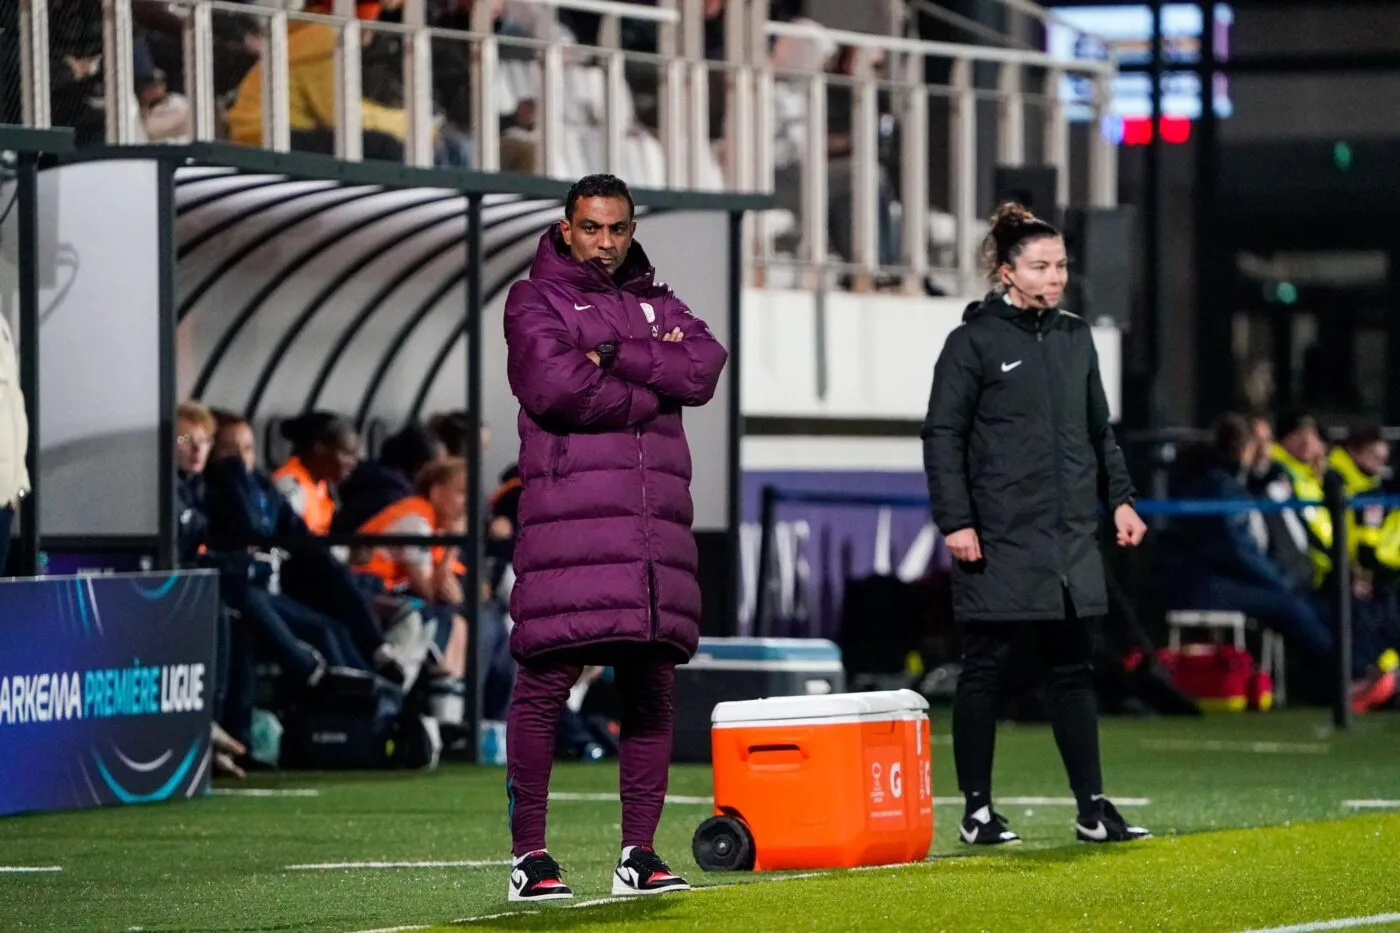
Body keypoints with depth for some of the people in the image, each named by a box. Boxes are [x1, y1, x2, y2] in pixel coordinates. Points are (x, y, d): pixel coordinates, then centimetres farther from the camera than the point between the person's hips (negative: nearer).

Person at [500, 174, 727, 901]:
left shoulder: (657, 307, 22)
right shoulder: (536, 302, 7)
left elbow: (704, 368, 2)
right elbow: (556, 385, -12)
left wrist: (614, 356, -8)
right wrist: (651, 388, -2)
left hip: (656, 527, 5)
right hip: (569, 516, -5)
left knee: (651, 691, 5)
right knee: (544, 684, -9)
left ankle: (638, 854, 10)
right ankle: (529, 854, -5)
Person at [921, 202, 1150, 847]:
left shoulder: (1075, 338, 13)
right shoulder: (973, 343, -4)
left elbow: (1099, 430, 21)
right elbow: (942, 435, -6)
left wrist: (1119, 498, 12)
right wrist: (955, 521, -13)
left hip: (1070, 538, 6)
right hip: (998, 540, -6)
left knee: (1073, 669, 6)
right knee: (985, 668, 0)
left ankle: (1093, 809, 8)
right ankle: (978, 811, 7)